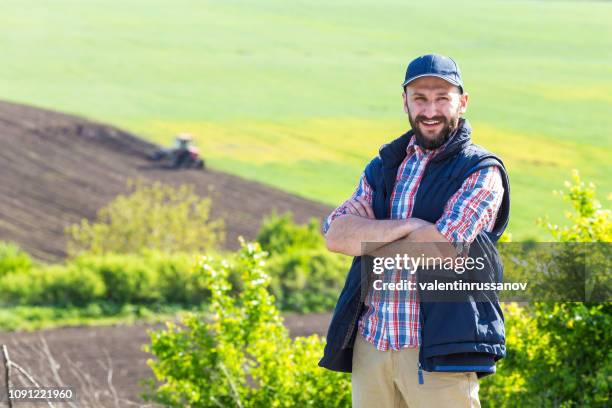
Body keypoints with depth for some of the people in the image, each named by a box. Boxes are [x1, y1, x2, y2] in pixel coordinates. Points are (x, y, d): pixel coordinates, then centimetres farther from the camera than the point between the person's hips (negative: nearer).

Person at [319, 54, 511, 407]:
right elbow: (335, 233, 2)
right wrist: (407, 226, -12)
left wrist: (369, 240, -1)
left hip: (440, 349, -5)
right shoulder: (384, 167, 17)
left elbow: (444, 247, -15)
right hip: (370, 343, 6)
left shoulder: (481, 172, -1)